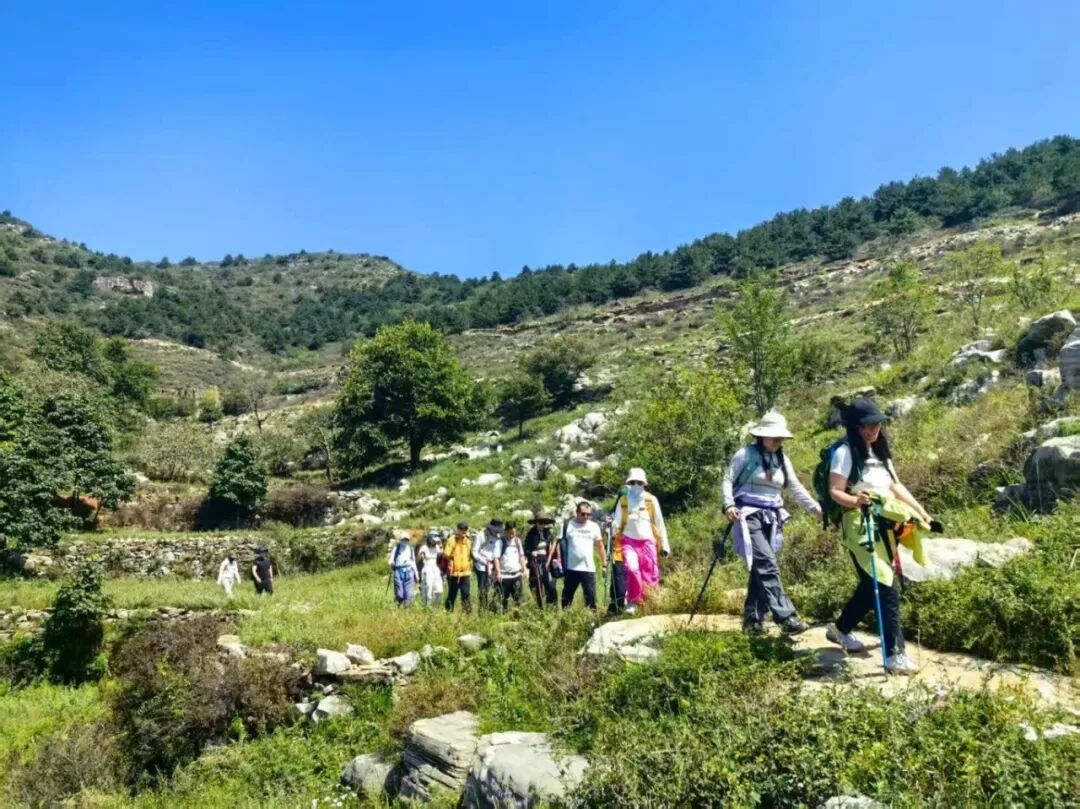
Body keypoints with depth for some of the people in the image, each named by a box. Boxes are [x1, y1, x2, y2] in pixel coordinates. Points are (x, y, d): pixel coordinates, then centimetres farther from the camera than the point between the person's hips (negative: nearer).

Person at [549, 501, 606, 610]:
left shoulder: (594, 526, 6)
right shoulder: (567, 525, -1)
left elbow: (600, 546, 12)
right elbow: (557, 543, -2)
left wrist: (604, 564, 10)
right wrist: (549, 559, -10)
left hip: (588, 568, 1)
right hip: (571, 568, -1)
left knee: (591, 596, -1)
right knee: (567, 595, 7)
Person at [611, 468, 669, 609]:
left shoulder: (651, 500, 3)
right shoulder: (623, 501, 4)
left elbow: (660, 524, 8)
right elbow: (617, 523, 5)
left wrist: (664, 545, 7)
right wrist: (612, 523, -18)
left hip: (647, 542, 1)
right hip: (629, 541, -1)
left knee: (650, 577, 0)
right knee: (632, 569, -23)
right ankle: (632, 602, -10)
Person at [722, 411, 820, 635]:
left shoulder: (782, 459, 16)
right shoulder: (746, 454, -2)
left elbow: (796, 487, 16)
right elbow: (728, 479, -2)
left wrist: (816, 507, 6)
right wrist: (729, 505, -17)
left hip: (773, 518, 6)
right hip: (750, 515, -6)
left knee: (761, 568, 5)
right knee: (767, 566, -17)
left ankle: (753, 619, 13)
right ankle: (785, 617, -23)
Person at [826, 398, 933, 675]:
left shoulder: (879, 451, 16)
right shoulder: (845, 452, -8)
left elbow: (896, 485, 19)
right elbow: (835, 492, -13)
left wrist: (920, 511, 12)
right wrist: (855, 500, -32)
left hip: (884, 524, 9)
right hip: (860, 525, -9)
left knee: (873, 585, 18)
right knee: (887, 588, -13)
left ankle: (840, 628, 37)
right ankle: (894, 654, -10)